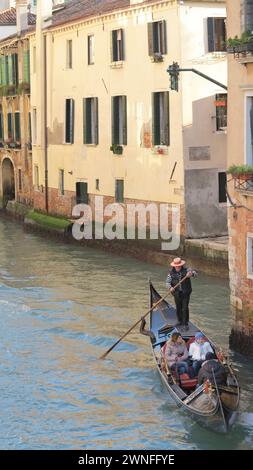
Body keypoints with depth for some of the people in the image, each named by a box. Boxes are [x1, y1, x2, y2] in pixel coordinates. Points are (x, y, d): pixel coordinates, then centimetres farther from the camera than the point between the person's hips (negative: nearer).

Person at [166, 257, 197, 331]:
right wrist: (170, 287, -28)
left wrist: (191, 273, -43)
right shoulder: (171, 273, -3)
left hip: (186, 292, -2)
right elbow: (168, 282, -6)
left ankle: (185, 324, -1)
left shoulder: (186, 270, -6)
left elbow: (195, 273, -18)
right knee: (178, 308, 12)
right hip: (177, 293, 2)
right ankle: (180, 321, 30)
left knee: (185, 308, -7)